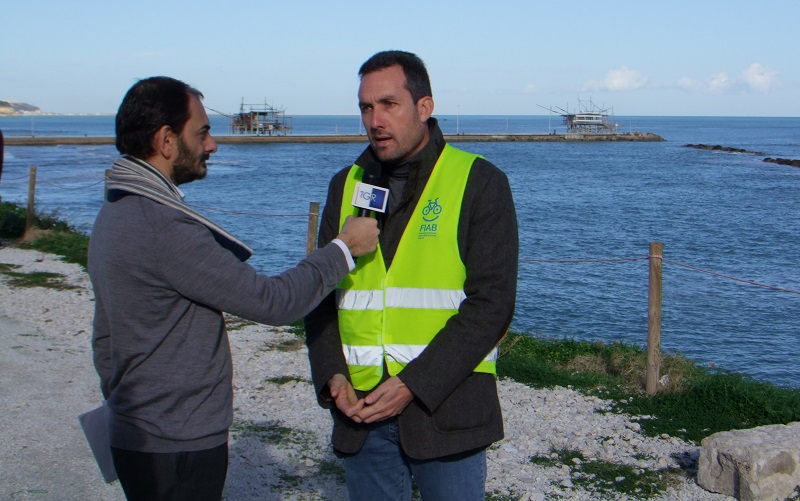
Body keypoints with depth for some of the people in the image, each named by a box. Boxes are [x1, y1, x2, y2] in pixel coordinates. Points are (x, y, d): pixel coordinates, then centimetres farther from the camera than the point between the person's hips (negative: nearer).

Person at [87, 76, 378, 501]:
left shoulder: (115, 213, 9)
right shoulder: (163, 227, -24)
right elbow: (271, 301, -22)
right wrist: (344, 247, -10)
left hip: (135, 437, 10)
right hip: (176, 450, -10)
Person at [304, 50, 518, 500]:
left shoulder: (479, 182, -4)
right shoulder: (346, 185, 10)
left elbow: (491, 302, -10)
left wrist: (414, 384, -16)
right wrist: (331, 375, -4)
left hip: (446, 410, -4)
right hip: (362, 412, 4)